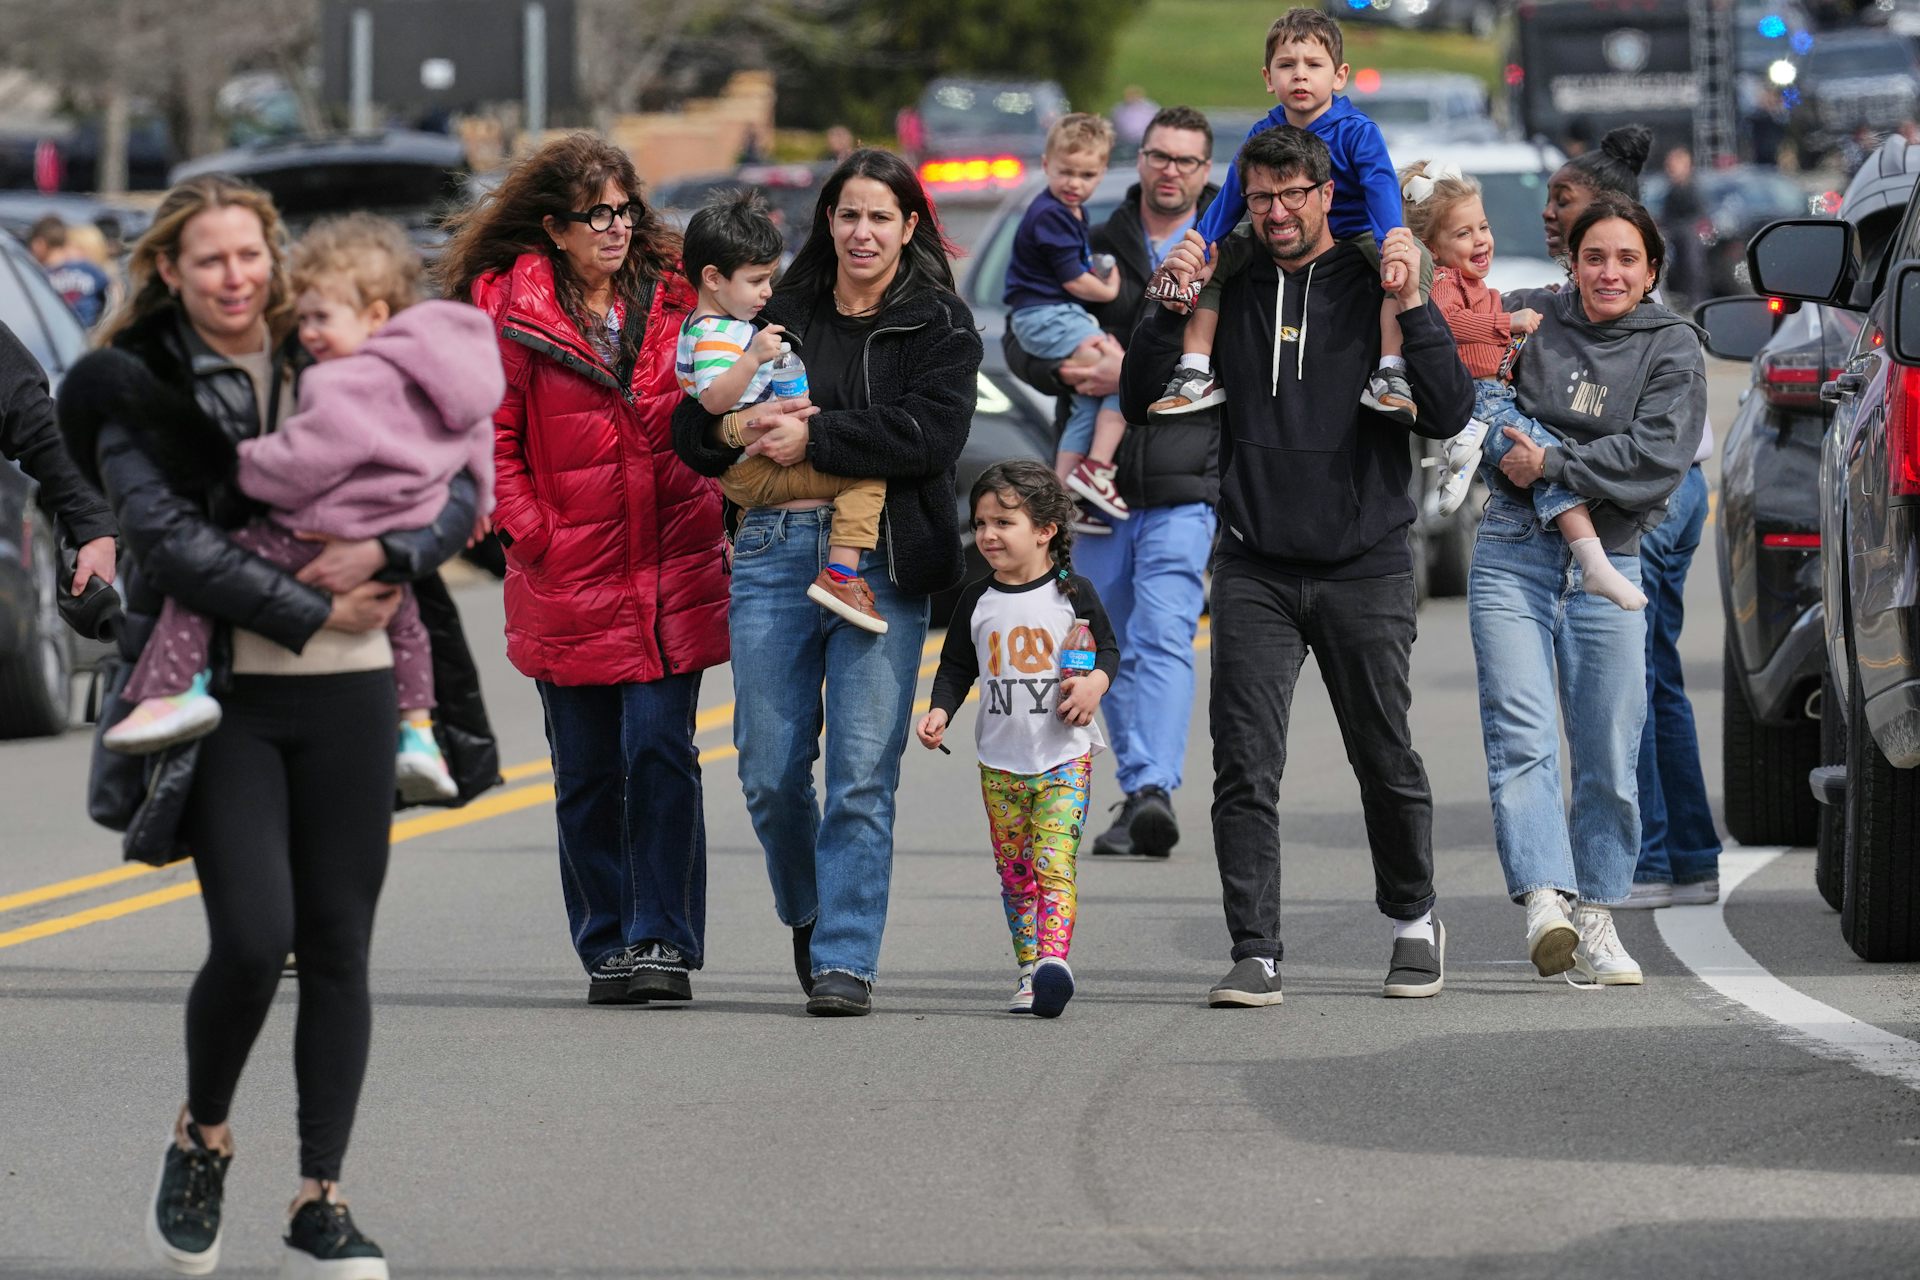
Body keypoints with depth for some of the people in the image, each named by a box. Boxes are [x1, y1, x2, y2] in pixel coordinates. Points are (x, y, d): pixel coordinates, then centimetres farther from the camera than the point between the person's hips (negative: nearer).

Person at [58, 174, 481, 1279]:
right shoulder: (137, 390, -1)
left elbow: (456, 493, 7)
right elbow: (174, 541, -12)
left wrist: (385, 554, -13)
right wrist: (313, 613, -13)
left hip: (348, 693, 3)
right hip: (223, 695, -3)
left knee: (339, 949, 2)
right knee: (254, 938, -14)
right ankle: (202, 1137, 14)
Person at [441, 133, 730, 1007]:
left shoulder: (672, 296, 8)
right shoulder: (509, 311, -2)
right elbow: (488, 439, -2)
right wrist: (534, 532, -8)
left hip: (673, 571, 1)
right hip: (568, 577, -1)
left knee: (660, 752, -9)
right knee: (587, 773, 6)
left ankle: (664, 941, -5)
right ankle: (607, 949, 16)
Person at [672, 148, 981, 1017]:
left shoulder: (939, 325, 7)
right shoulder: (781, 315, 15)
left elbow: (933, 432, -9)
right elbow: (689, 425, 15)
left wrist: (814, 438, -12)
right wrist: (738, 427, -7)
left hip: (881, 559, -3)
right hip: (774, 548, 3)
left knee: (862, 772, -7)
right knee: (769, 770, 2)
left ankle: (845, 960, -3)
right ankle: (809, 917, 27)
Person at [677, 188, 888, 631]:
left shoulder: (701, 326, 15)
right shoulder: (715, 336, -19)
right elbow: (715, 399, -35)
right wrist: (752, 357, -44)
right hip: (757, 472, -11)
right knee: (867, 474, -23)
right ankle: (841, 574, -31)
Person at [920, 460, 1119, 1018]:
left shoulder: (1073, 593, -3)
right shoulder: (976, 600, 5)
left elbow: (1108, 648, 7)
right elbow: (956, 666, 12)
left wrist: (1096, 681, -13)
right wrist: (939, 711, -5)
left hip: (1064, 758, -4)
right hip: (1000, 761, 4)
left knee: (1053, 862, -17)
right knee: (1015, 873, 6)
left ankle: (1054, 960, -29)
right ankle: (1028, 969, 12)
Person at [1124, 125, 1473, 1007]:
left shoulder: (1376, 288, 0)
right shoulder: (1230, 294, 5)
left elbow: (1449, 415, -8)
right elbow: (1142, 399, 4)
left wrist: (1414, 307, -18)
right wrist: (1170, 307, -9)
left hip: (1365, 567, -1)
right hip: (1256, 570, 1)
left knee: (1386, 764, 9)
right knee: (1246, 769, -8)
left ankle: (1412, 920, 30)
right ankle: (1256, 956, -7)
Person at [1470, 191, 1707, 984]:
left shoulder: (1674, 349, 4)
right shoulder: (1527, 319, 8)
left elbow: (1657, 459, -9)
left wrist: (1553, 464, -11)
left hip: (1608, 565, 0)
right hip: (1513, 554, 0)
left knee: (1609, 758, 2)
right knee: (1522, 738, -14)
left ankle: (1595, 917, 13)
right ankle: (1545, 900, -24)